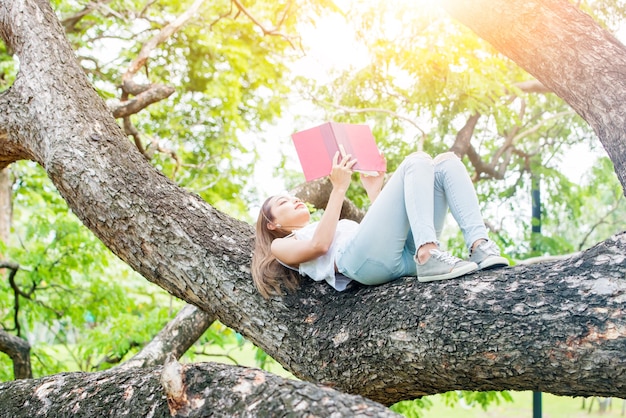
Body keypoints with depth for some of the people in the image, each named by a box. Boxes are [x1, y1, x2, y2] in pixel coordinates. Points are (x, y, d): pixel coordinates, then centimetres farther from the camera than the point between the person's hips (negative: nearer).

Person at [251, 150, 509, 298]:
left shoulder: (339, 226, 44)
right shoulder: (281, 245, 24)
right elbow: (319, 244, 1)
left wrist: (374, 191, 29)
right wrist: (339, 188, 2)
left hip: (408, 254, 7)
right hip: (364, 257, -7)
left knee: (446, 162, -2)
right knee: (417, 161, -15)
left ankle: (480, 247, -23)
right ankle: (429, 258, -35)